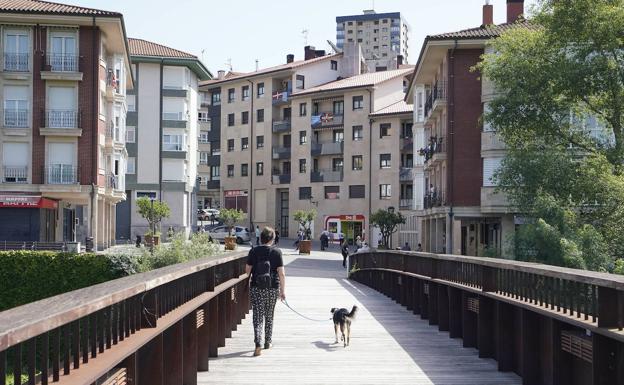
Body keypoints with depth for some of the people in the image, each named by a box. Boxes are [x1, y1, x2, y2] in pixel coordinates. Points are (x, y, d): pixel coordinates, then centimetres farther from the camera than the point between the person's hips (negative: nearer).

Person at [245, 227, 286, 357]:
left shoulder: (254, 251, -2)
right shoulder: (277, 252, -5)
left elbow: (247, 270, 5)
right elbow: (281, 273, -7)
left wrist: (249, 281, 24)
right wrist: (283, 290, 0)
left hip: (256, 288, -1)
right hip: (272, 289, 1)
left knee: (258, 317, -1)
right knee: (269, 316, 17)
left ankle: (258, 343, -17)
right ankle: (268, 342, 28)